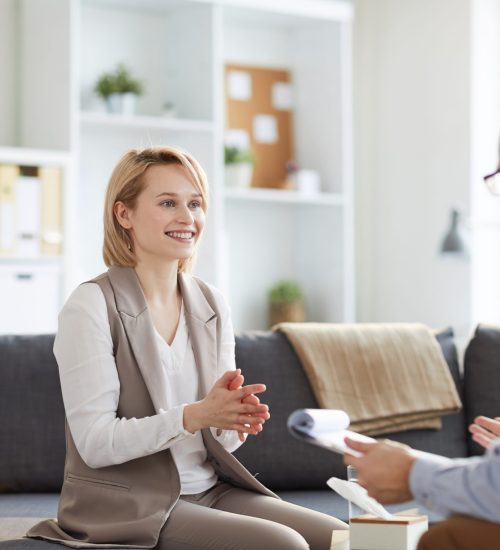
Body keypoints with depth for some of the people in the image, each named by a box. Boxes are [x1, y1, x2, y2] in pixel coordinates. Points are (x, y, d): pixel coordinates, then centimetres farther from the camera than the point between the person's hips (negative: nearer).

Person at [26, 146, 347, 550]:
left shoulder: (212, 304, 7)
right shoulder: (91, 306, -11)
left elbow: (224, 436, 9)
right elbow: (95, 442, -17)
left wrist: (231, 419, -15)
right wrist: (194, 416, -29)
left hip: (212, 490, 6)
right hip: (127, 504, -6)